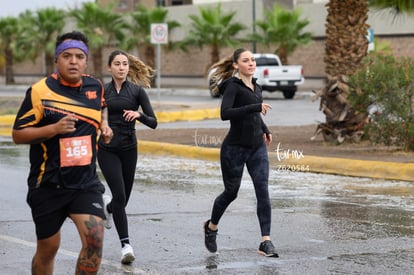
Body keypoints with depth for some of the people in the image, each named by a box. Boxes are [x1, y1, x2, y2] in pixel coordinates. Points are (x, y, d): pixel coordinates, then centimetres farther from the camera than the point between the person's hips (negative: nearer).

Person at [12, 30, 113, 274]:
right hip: (48, 185, -2)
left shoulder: (96, 87, 4)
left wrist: (104, 125, 10)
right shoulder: (40, 91, -10)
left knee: (95, 238, -17)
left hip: (86, 183, 3)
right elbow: (18, 134, -9)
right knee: (48, 248, 8)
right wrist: (54, 128, -22)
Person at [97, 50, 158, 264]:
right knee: (119, 195, -15)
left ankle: (108, 206, 48)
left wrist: (139, 115, -23)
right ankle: (125, 244, -11)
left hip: (129, 149, 1)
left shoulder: (137, 91, 0)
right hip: (107, 149, -1)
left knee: (123, 198, 11)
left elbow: (153, 122, -5)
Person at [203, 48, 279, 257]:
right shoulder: (233, 86, -11)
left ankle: (266, 242, -13)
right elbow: (225, 113, -27)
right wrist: (255, 107, -31)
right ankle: (211, 226, 37)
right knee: (231, 192, 10)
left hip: (257, 148, 5)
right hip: (235, 148, -5)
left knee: (263, 191, -9)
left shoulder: (256, 88, 11)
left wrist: (265, 130, 24)